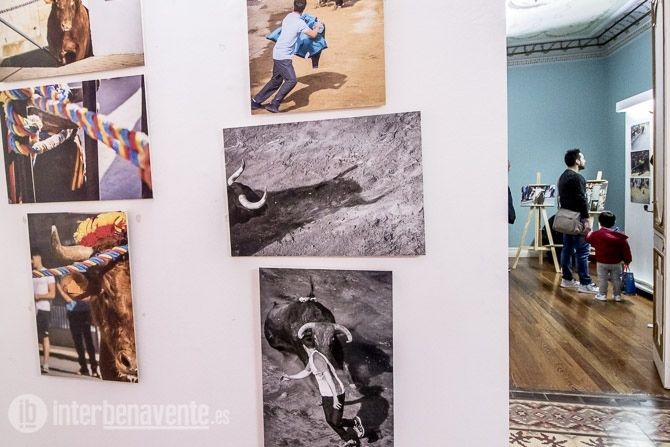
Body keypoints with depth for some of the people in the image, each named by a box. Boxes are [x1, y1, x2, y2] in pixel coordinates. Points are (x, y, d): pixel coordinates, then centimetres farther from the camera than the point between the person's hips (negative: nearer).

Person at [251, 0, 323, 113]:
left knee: (276, 80, 16)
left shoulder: (288, 17, 11)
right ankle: (274, 105, -13)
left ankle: (255, 101, 20)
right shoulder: (300, 22, -15)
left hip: (278, 53, 9)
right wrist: (318, 26, 8)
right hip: (284, 56, -9)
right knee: (291, 80, -11)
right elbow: (313, 34, -13)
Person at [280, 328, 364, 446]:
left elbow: (329, 378, -28)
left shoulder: (317, 358, -25)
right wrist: (289, 377, 24)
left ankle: (355, 422, 21)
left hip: (336, 394, -9)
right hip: (326, 394, 9)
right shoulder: (312, 358, 5)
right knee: (330, 420, 14)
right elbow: (305, 372, 23)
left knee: (336, 422, -4)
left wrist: (335, 398, -27)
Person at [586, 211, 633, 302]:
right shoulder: (620, 236, -6)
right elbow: (625, 249, -2)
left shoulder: (596, 234, -11)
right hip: (616, 263, 2)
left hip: (602, 262, -2)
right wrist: (627, 260, 8)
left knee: (602, 279, 7)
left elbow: (588, 239, 10)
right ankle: (617, 295, 21)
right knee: (616, 279, 13)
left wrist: (589, 233, 32)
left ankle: (602, 295, 11)